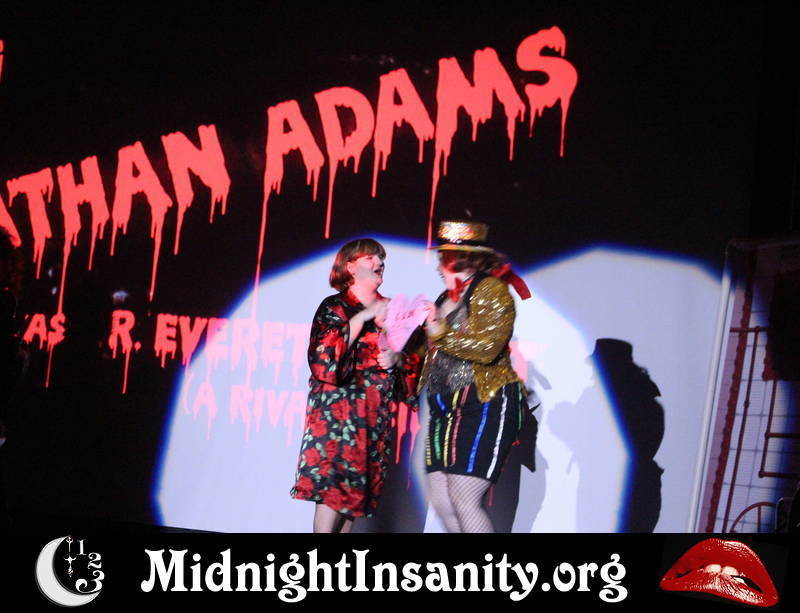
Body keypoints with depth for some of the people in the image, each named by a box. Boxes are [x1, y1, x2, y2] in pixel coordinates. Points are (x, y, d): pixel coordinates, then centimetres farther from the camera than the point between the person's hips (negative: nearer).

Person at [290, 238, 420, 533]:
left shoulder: (390, 309, 16)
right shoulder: (334, 307, 1)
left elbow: (414, 359, 18)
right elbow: (324, 357, -14)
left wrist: (398, 358, -5)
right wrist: (362, 317, -15)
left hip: (376, 415, 5)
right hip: (338, 408, -5)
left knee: (355, 490, 3)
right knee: (333, 485, -14)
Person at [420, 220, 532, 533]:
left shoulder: (491, 290, -6)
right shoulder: (448, 298, 19)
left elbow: (487, 347, -19)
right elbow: (435, 353, 25)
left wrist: (439, 332, -13)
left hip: (486, 404, -9)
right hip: (447, 407, 9)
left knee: (463, 498, -17)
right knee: (440, 499, 3)